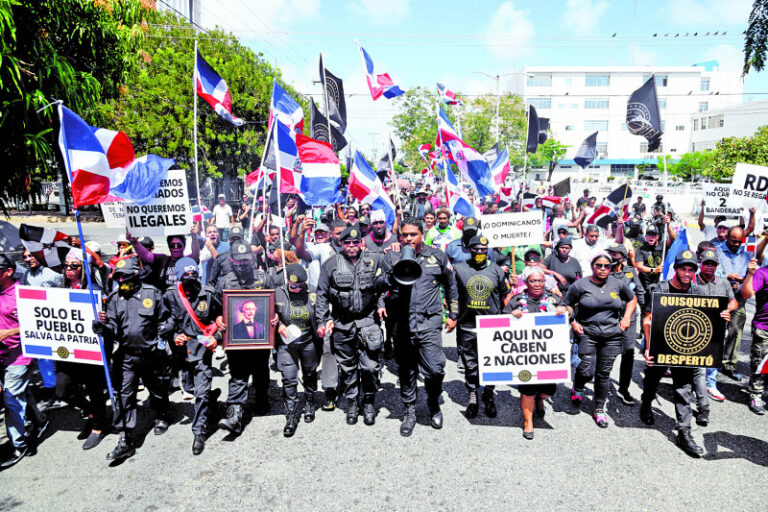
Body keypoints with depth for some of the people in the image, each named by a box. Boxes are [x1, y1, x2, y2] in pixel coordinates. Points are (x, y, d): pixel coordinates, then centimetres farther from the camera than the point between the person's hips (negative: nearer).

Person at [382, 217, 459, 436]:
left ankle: (434, 405, 24)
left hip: (429, 323, -1)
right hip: (401, 324, 1)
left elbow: (451, 286, 18)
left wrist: (452, 315, 18)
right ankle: (410, 412, 29)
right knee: (405, 371, 11)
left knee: (435, 369, -4)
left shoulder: (437, 256, 8)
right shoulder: (392, 257, 6)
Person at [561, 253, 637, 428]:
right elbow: (565, 306, 6)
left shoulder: (617, 284, 7)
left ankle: (599, 409, 23)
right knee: (587, 371, -11)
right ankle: (577, 389, 24)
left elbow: (632, 299, 23)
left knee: (604, 373, 7)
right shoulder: (580, 285, -1)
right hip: (587, 333, -2)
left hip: (612, 336, 3)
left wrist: (627, 318, 10)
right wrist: (573, 322, -7)